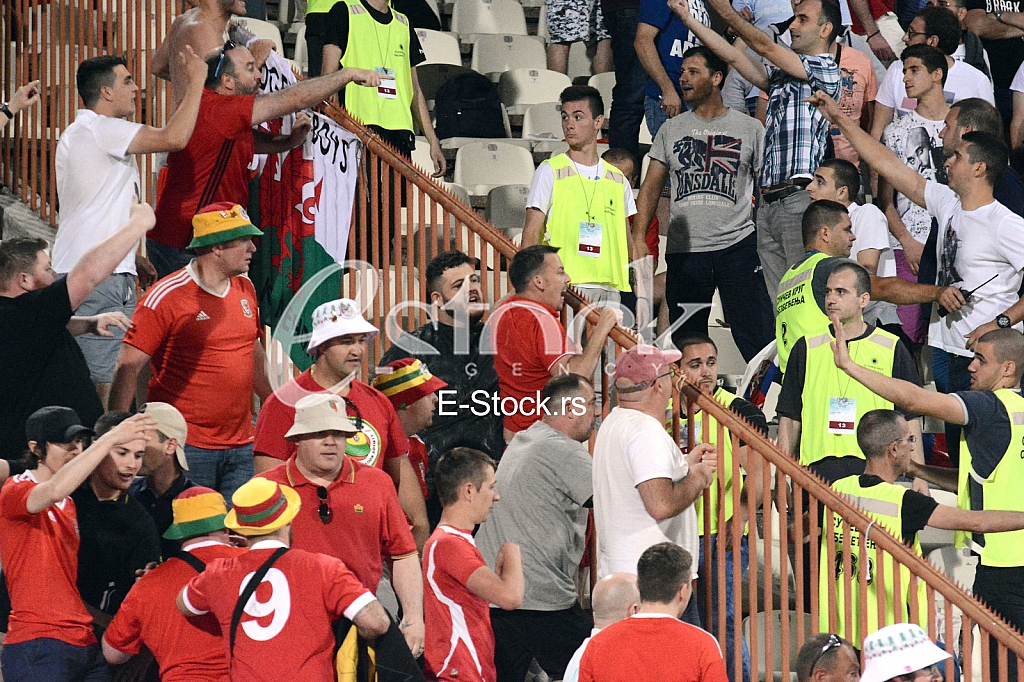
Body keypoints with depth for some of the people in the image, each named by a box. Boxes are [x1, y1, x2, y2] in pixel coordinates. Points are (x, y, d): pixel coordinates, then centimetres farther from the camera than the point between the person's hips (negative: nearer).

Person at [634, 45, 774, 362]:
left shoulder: (750, 129, 7)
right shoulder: (671, 130, 13)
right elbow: (650, 189, 13)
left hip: (738, 245, -3)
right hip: (684, 250, 3)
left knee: (757, 340, -9)